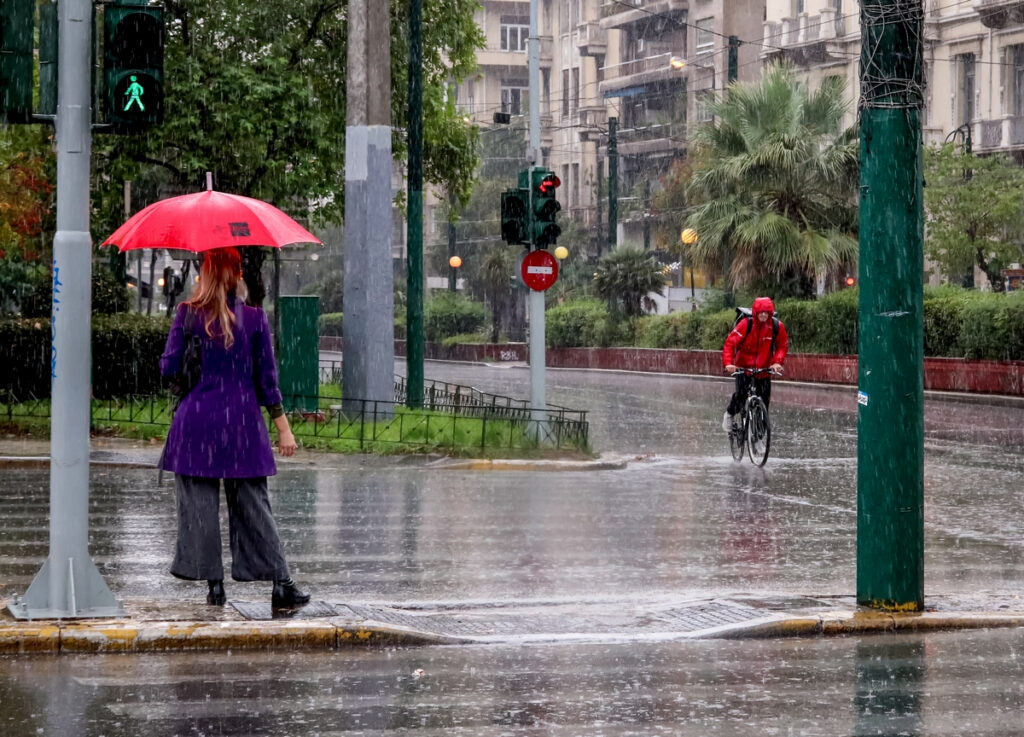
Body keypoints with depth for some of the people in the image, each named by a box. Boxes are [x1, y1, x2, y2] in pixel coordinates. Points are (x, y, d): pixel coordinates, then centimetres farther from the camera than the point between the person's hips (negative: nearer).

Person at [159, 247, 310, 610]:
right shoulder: (255, 317, 0)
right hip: (243, 420, 2)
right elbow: (267, 376, 1)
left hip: (196, 419, -2)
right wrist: (283, 426, 5)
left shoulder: (188, 314, -4)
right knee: (253, 504, 6)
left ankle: (214, 583, 3)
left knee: (199, 504, 5)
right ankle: (281, 583, 3)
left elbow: (168, 367, -2)